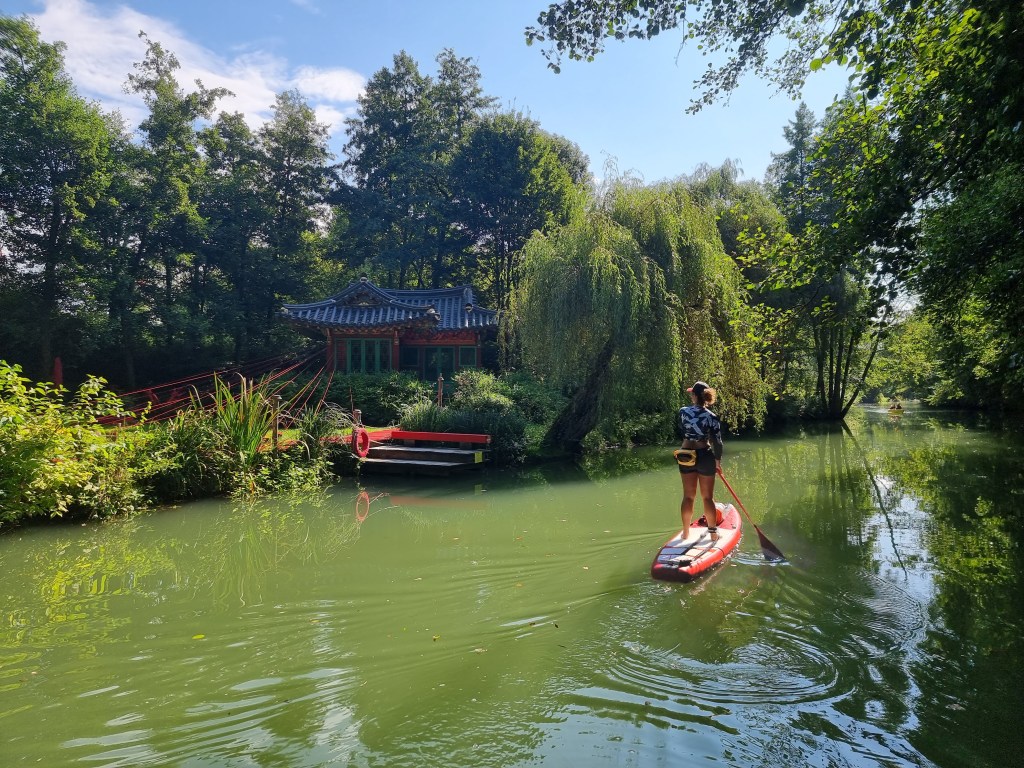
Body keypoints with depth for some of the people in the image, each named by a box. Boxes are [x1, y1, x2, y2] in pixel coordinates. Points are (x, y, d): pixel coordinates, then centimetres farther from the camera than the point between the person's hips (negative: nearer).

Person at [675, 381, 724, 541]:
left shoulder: (683, 411, -5)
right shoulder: (712, 417, -11)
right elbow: (717, 441, -8)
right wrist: (718, 460, 6)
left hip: (686, 457, 2)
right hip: (705, 457, -2)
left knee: (688, 496, 12)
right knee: (707, 497, 9)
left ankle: (686, 532, 19)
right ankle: (713, 532, 16)